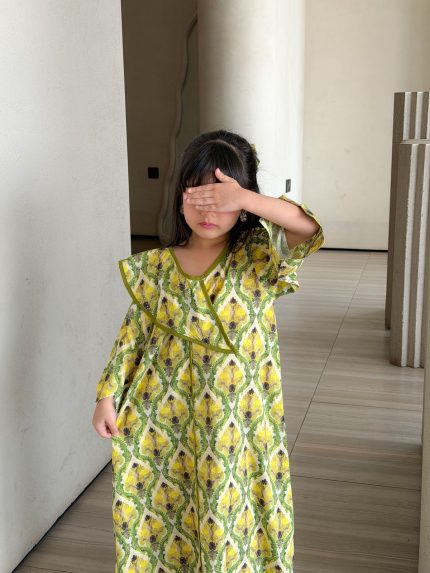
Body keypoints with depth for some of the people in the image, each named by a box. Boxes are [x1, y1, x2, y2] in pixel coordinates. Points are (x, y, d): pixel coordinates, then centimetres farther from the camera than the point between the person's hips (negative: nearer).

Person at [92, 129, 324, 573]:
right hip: (164, 420, 2)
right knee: (159, 510, 16)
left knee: (232, 520, 12)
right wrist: (107, 396, 2)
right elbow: (132, 335, 4)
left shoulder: (258, 256, -7)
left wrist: (244, 198, -35)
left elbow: (309, 231, -25)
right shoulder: (156, 267, -2)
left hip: (239, 419, -1)